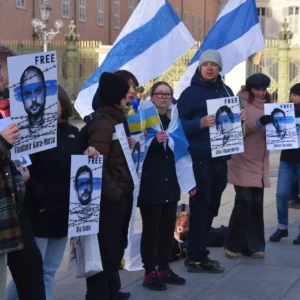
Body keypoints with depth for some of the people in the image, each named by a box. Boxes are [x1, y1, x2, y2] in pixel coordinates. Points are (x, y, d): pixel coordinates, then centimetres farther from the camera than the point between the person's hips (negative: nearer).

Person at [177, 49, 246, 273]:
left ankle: (198, 253, 21)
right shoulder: (190, 93, -6)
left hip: (220, 157, 7)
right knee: (200, 206, -4)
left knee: (212, 206, 11)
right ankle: (197, 256, 3)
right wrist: (200, 123, -27)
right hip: (199, 159, -6)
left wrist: (239, 118, -2)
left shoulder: (226, 91, 13)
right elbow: (179, 125, -11)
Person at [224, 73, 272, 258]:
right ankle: (233, 244, 5)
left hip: (260, 164, 6)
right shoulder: (241, 102, -5)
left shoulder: (268, 104, 13)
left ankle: (253, 245, 14)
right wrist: (259, 122, -28)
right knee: (244, 203, -7)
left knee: (257, 205, 7)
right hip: (243, 163, -6)